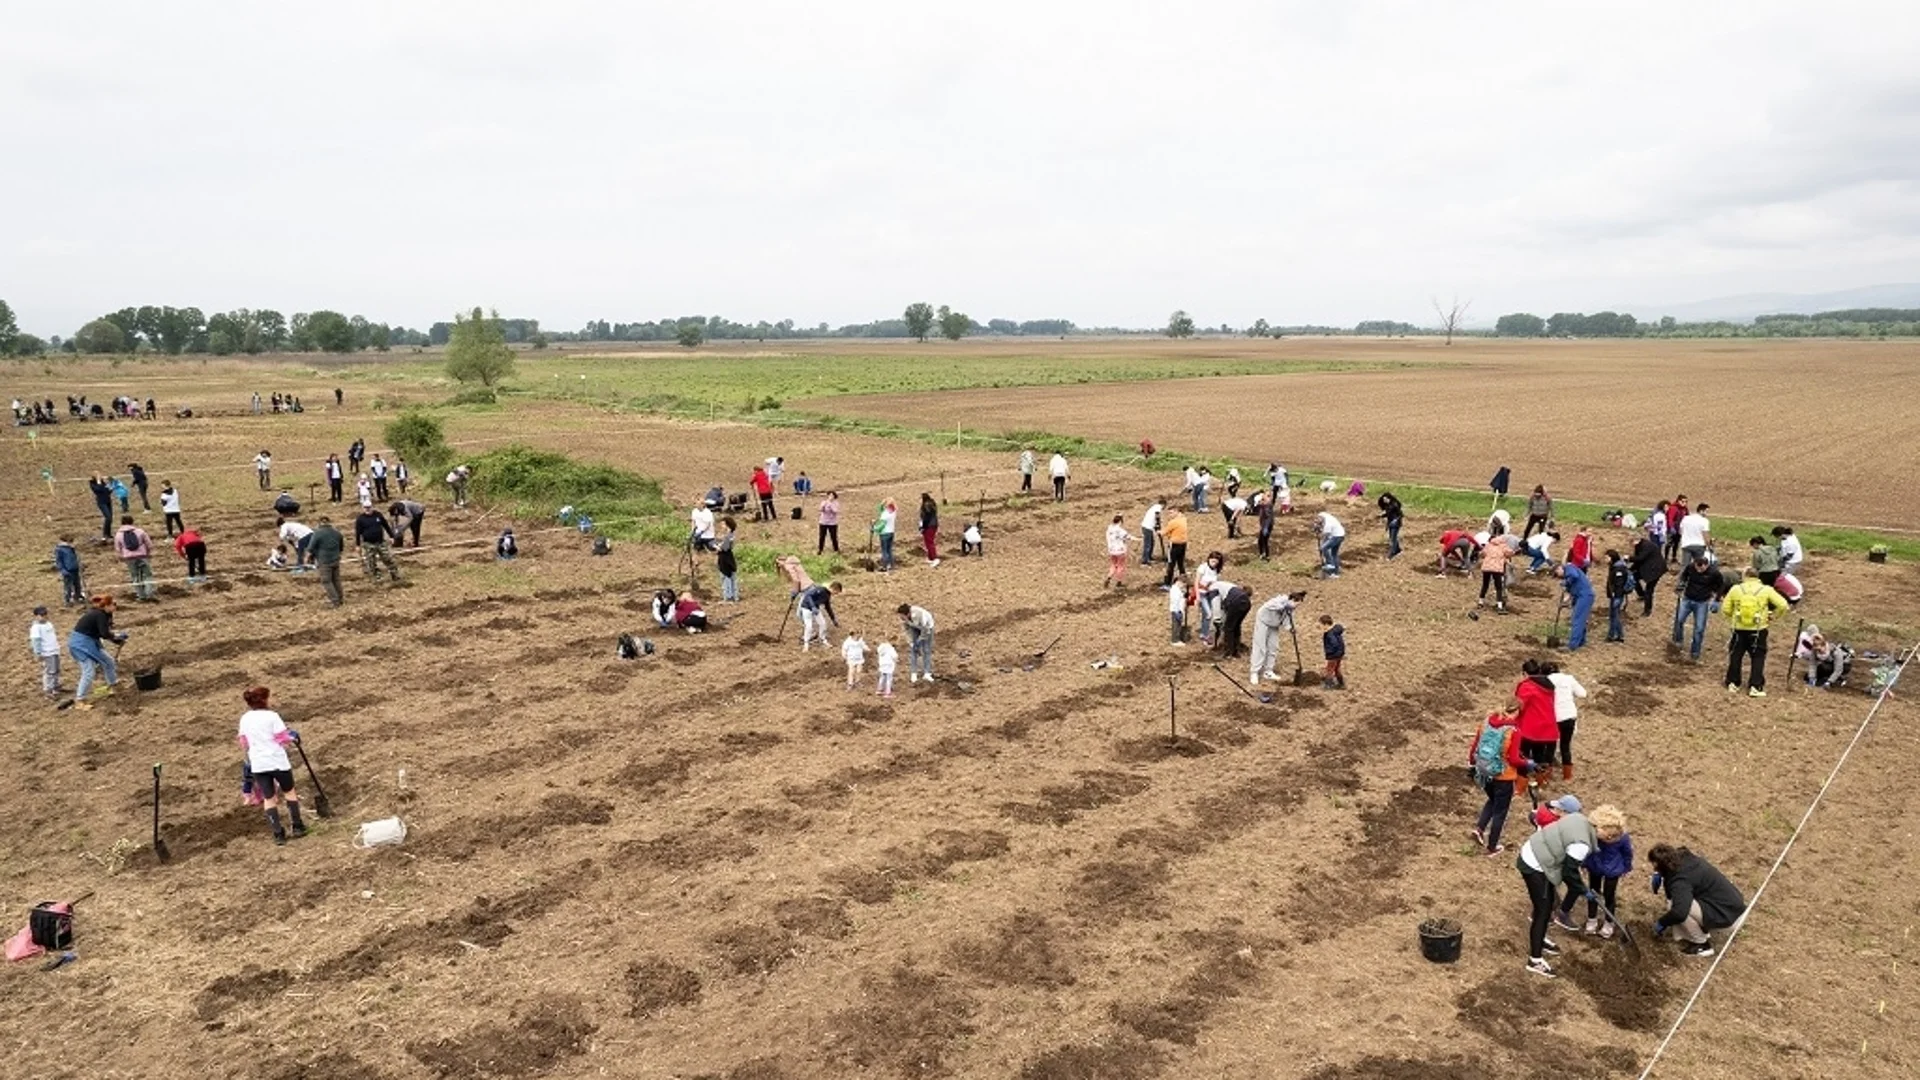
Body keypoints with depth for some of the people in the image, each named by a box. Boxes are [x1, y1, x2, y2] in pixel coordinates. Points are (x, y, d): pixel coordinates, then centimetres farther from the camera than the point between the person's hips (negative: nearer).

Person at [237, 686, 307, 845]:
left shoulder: (244, 719, 4)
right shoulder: (272, 716, -12)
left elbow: (244, 744, 12)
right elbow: (283, 739, -11)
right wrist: (292, 736, 9)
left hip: (258, 764, 4)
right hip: (277, 761, -4)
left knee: (269, 798, 10)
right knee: (289, 791, 16)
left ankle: (278, 834, 8)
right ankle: (298, 827, 18)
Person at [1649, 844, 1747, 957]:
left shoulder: (1680, 880, -26)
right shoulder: (1684, 858, 2)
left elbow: (1680, 913, -41)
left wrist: (1661, 923, -22)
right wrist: (1659, 875, 9)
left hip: (1727, 913, -10)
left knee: (1674, 906, -23)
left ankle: (1702, 944, -3)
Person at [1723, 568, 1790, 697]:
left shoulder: (1736, 589, -3)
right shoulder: (1766, 590, -5)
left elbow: (1726, 608, -2)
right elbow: (1783, 605, -10)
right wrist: (1773, 616, 5)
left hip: (1739, 629, 1)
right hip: (1758, 630, -1)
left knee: (1735, 655, 16)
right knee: (1758, 658, 8)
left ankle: (1732, 683, 21)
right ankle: (1755, 687, 3)